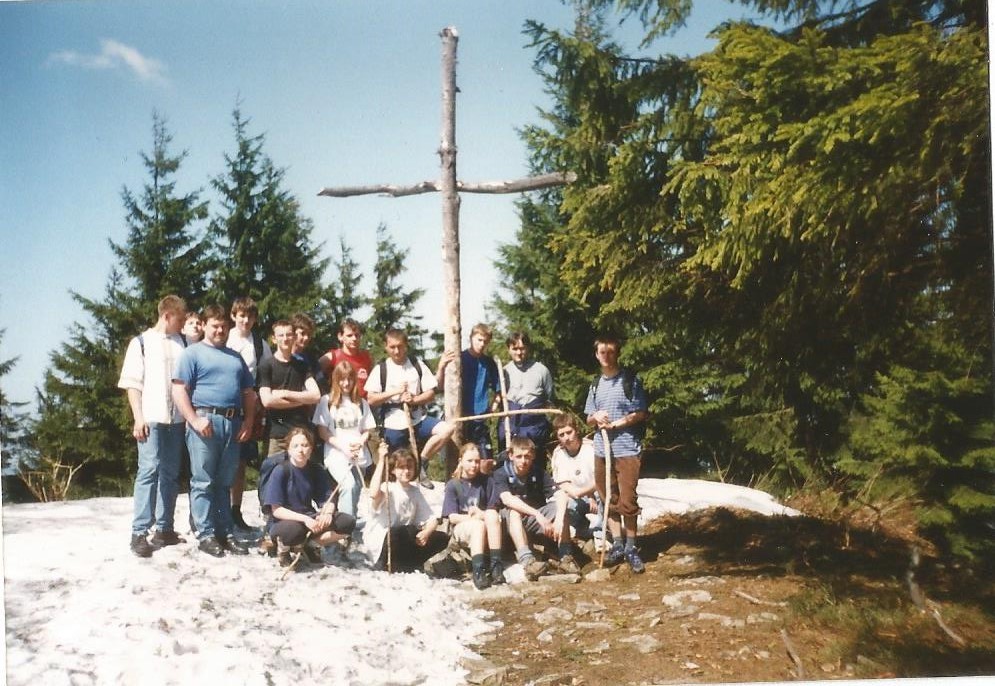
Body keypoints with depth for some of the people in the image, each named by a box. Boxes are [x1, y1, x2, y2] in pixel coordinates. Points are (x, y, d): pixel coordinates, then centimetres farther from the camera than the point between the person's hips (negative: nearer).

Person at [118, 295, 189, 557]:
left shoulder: (182, 343, 13)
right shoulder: (142, 342, 3)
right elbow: (132, 384, 0)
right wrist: (138, 417, -8)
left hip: (177, 418, 4)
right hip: (151, 418, -4)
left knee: (170, 475, 8)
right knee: (149, 471, -9)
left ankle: (164, 528, 16)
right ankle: (139, 533, -5)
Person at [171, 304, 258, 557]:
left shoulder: (236, 357, 21)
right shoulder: (192, 353, 4)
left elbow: (248, 392, 21)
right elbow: (179, 390, -6)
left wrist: (248, 421, 6)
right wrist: (195, 420, -16)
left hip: (233, 424, 5)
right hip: (205, 421, -5)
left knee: (224, 482, 10)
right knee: (203, 482, -3)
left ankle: (224, 532, 14)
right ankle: (206, 534, 2)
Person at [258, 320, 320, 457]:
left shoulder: (302, 365, 13)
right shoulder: (266, 365, 2)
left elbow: (316, 395, 0)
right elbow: (267, 401, -10)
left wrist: (285, 393, -9)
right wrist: (303, 400, -4)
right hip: (277, 434, -3)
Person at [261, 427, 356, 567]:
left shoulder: (317, 471, 2)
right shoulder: (280, 471, -13)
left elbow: (329, 500, 2)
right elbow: (276, 510, -17)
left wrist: (327, 512, -22)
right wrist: (304, 519, -29)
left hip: (309, 519, 5)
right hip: (283, 522, -4)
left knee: (348, 522, -16)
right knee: (294, 530, -40)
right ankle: (283, 546, -5)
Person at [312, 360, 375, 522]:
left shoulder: (361, 403, 13)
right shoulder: (327, 401, 3)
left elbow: (367, 431, 13)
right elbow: (322, 432, 0)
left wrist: (359, 443, -9)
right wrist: (343, 447, -11)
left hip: (360, 456, 4)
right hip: (336, 454, -4)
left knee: (355, 491, 0)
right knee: (349, 485, -25)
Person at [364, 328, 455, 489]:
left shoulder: (418, 365, 5)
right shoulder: (381, 369, 0)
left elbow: (430, 393, 2)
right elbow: (371, 400, -6)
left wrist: (414, 399, -17)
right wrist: (394, 391, -17)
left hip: (419, 419, 2)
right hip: (393, 424, -1)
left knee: (447, 429, -21)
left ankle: (421, 464, -8)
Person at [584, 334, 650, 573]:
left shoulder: (630, 380, -3)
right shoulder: (596, 384, 13)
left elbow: (643, 414, -4)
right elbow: (588, 419, 16)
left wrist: (620, 422, -15)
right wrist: (596, 418, -6)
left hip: (627, 448, -5)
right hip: (602, 449, 5)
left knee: (627, 501, -4)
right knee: (609, 501, 10)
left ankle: (631, 548, 9)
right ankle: (617, 545, 21)